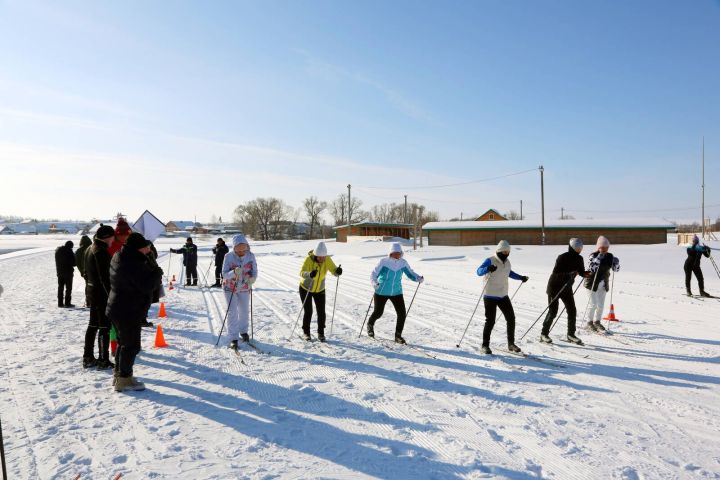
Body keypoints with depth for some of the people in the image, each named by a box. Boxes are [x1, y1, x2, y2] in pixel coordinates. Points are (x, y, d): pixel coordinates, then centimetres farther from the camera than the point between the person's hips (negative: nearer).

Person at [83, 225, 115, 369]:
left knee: (93, 324, 17)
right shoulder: (101, 251, -19)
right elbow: (104, 277, -23)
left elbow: (87, 272, 18)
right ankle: (103, 360, 2)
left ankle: (88, 358, 24)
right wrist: (112, 295, -21)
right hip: (102, 292, -10)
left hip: (92, 289, 10)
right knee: (105, 326, -3)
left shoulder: (90, 249, 11)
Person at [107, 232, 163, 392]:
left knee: (124, 342, 22)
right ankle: (124, 380, 11)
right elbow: (148, 285, -27)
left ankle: (119, 374, 34)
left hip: (118, 308, 10)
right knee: (131, 345, 2)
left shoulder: (120, 257, 5)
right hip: (129, 312, -10)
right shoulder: (132, 265, -27)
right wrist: (158, 272, -12)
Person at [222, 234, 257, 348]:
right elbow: (224, 274, -20)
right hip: (230, 288, -3)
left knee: (245, 311, 14)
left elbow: (254, 271, -8)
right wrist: (234, 272, -40)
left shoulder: (250, 256, -12)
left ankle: (243, 331, 38)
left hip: (244, 288, 3)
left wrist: (252, 278, -30)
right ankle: (233, 339, 0)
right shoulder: (229, 256, -18)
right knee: (232, 312, -6)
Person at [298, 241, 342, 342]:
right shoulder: (309, 259, -29)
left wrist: (338, 271, -50)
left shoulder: (327, 260, -19)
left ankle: (321, 333, 16)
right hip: (305, 289, -3)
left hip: (320, 289, 3)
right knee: (308, 312, -2)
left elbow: (334, 271, -26)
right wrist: (309, 274, -61)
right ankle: (306, 332, 19)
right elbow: (302, 273, -40)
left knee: (321, 312, -2)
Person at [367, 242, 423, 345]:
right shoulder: (384, 262, -14)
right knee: (378, 313, 10)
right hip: (381, 292, -3)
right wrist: (374, 283, -34)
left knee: (402, 314, -7)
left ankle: (398, 336, 10)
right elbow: (373, 274, -14)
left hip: (397, 292, 3)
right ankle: (370, 325, 44)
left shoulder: (403, 262, -2)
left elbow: (410, 273, 6)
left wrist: (418, 278, -13)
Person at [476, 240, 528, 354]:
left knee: (511, 318, 7)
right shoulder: (490, 261, -13)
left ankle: (511, 344, 21)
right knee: (490, 321, -5)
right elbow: (479, 271, -27)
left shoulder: (507, 262, 9)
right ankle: (485, 345, 8)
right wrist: (488, 268, -45)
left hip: (503, 296, 7)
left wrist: (521, 277, 20)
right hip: (490, 296, -7)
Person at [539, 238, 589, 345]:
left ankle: (571, 334, 19)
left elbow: (581, 271, 7)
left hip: (567, 288, 6)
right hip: (555, 287, -6)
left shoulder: (579, 259, -1)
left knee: (572, 311, 3)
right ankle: (544, 334, 9)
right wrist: (570, 273, -37)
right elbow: (555, 272, -27)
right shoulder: (562, 258, -20)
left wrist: (585, 273, -16)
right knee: (553, 312, -4)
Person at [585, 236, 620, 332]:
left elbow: (615, 269, 3)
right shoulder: (593, 255, -14)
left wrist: (616, 263, -17)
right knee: (594, 304, -5)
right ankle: (589, 322, 11)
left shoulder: (610, 256, 1)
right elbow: (592, 268, -27)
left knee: (601, 305, 12)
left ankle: (597, 322, 28)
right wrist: (599, 258, -35)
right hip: (592, 283, -5)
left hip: (603, 284, 5)